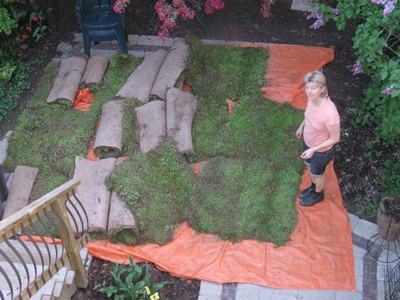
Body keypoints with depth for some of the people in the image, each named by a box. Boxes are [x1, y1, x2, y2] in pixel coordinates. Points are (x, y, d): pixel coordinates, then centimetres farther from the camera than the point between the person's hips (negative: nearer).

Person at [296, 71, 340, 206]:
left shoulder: (330, 114, -43)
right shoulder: (312, 99, -21)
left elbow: (335, 138, -27)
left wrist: (313, 150, -27)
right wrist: (302, 126, 15)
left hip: (322, 150, -6)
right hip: (308, 142, 6)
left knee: (317, 173, 24)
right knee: (311, 166, 33)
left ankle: (318, 195, 55)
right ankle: (314, 186, 63)